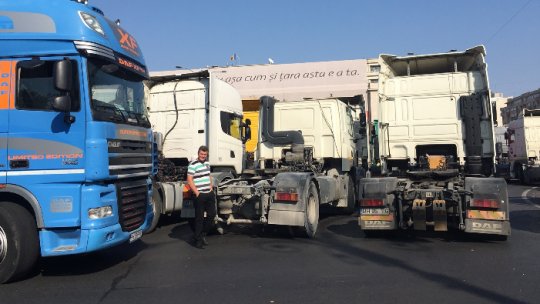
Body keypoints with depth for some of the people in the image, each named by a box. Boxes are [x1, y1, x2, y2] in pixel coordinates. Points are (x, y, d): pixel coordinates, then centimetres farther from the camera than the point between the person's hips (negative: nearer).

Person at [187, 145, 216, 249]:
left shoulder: (207, 163, 13)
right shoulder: (193, 164, -11)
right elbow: (189, 180, -15)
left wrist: (211, 187, 13)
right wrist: (197, 193, -16)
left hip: (209, 194, 8)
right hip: (200, 195, -8)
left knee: (211, 214, 11)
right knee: (199, 218, -1)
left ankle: (203, 234, 28)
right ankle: (197, 240, 10)